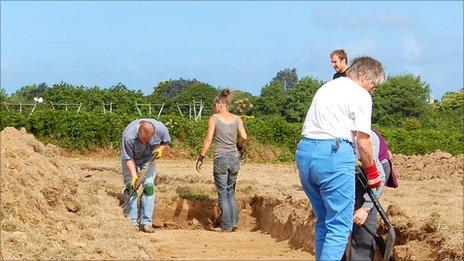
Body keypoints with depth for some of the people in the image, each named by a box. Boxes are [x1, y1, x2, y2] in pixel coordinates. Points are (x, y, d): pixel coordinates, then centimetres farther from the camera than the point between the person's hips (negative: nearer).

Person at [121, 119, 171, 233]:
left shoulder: (161, 129, -29)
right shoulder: (128, 136, -37)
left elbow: (166, 141, -4)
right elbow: (128, 158, -26)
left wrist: (160, 149, -21)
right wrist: (134, 175, -33)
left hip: (148, 157, 2)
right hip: (131, 157, -2)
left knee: (149, 187, -6)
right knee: (131, 186, -9)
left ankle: (145, 222, -4)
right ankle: (132, 221, -3)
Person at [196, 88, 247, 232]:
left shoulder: (214, 118, -6)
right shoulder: (237, 119, 3)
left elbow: (208, 139, -10)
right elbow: (244, 137, -5)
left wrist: (201, 157, -3)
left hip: (220, 159, -4)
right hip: (234, 158, 4)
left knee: (223, 194, 6)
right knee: (231, 192, 20)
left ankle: (226, 225, 8)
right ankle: (234, 221, 16)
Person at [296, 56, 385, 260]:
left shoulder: (326, 87, 24)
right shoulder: (361, 96, 0)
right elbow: (362, 140, -5)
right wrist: (372, 172, 7)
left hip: (305, 151, 8)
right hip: (333, 153, -8)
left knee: (323, 220, 18)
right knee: (340, 225, -4)